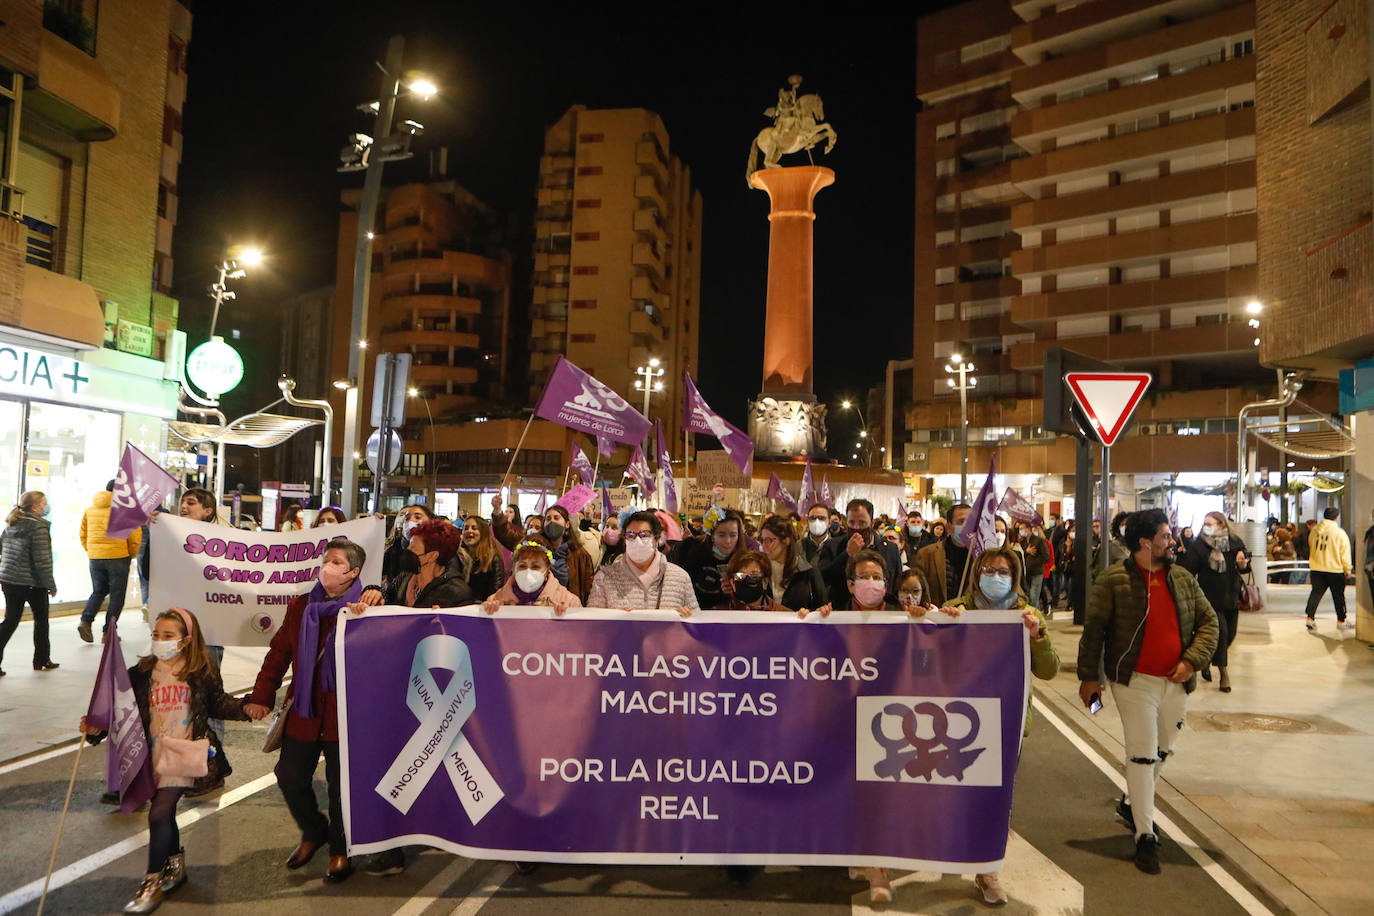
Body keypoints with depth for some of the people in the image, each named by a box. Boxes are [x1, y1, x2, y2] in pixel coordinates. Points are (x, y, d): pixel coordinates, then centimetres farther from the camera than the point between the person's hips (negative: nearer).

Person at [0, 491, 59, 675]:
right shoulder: (39, 527, -17)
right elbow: (42, 560, -19)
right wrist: (51, 585, -11)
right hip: (33, 583, -6)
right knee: (41, 620, 12)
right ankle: (42, 660, 22)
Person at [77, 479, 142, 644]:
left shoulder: (90, 508, 9)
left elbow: (83, 534, 15)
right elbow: (135, 536, -9)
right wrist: (132, 554, 6)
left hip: (95, 557, 5)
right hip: (118, 556, -5)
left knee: (98, 591, 19)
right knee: (117, 594, 6)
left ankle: (86, 620, -3)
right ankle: (108, 632, 6)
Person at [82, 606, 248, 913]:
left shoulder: (202, 671, -5)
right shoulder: (142, 672, 2)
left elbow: (218, 704, 4)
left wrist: (244, 707, -10)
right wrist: (97, 729, -9)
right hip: (153, 757, 4)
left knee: (159, 813, -12)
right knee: (164, 812, 16)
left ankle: (153, 882, 4)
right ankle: (175, 865, 40)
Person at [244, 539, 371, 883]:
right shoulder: (300, 606, 6)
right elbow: (279, 652, 8)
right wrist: (261, 697, 3)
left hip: (344, 712, -5)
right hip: (304, 710, 5)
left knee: (340, 784, 6)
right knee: (290, 776, 13)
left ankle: (340, 849, 29)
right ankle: (313, 833, 40)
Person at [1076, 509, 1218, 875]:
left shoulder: (1183, 579, 6)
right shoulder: (1112, 581, -10)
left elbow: (1208, 621, 10)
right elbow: (1093, 630, -7)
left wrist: (1192, 660, -5)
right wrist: (1089, 676, -8)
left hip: (1176, 683, 6)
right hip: (1135, 682, -6)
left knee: (1162, 751, 18)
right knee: (1142, 755, -5)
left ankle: (1131, 803, 42)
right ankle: (1145, 837, 5)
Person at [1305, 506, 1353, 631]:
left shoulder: (1314, 531, 3)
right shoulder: (1340, 533, -10)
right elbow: (1345, 554, -7)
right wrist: (1348, 570, 3)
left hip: (1316, 569, 4)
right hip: (1335, 570, -4)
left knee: (1316, 593, 9)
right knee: (1339, 596, 9)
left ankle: (1310, 618, 4)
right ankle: (1341, 621, 18)